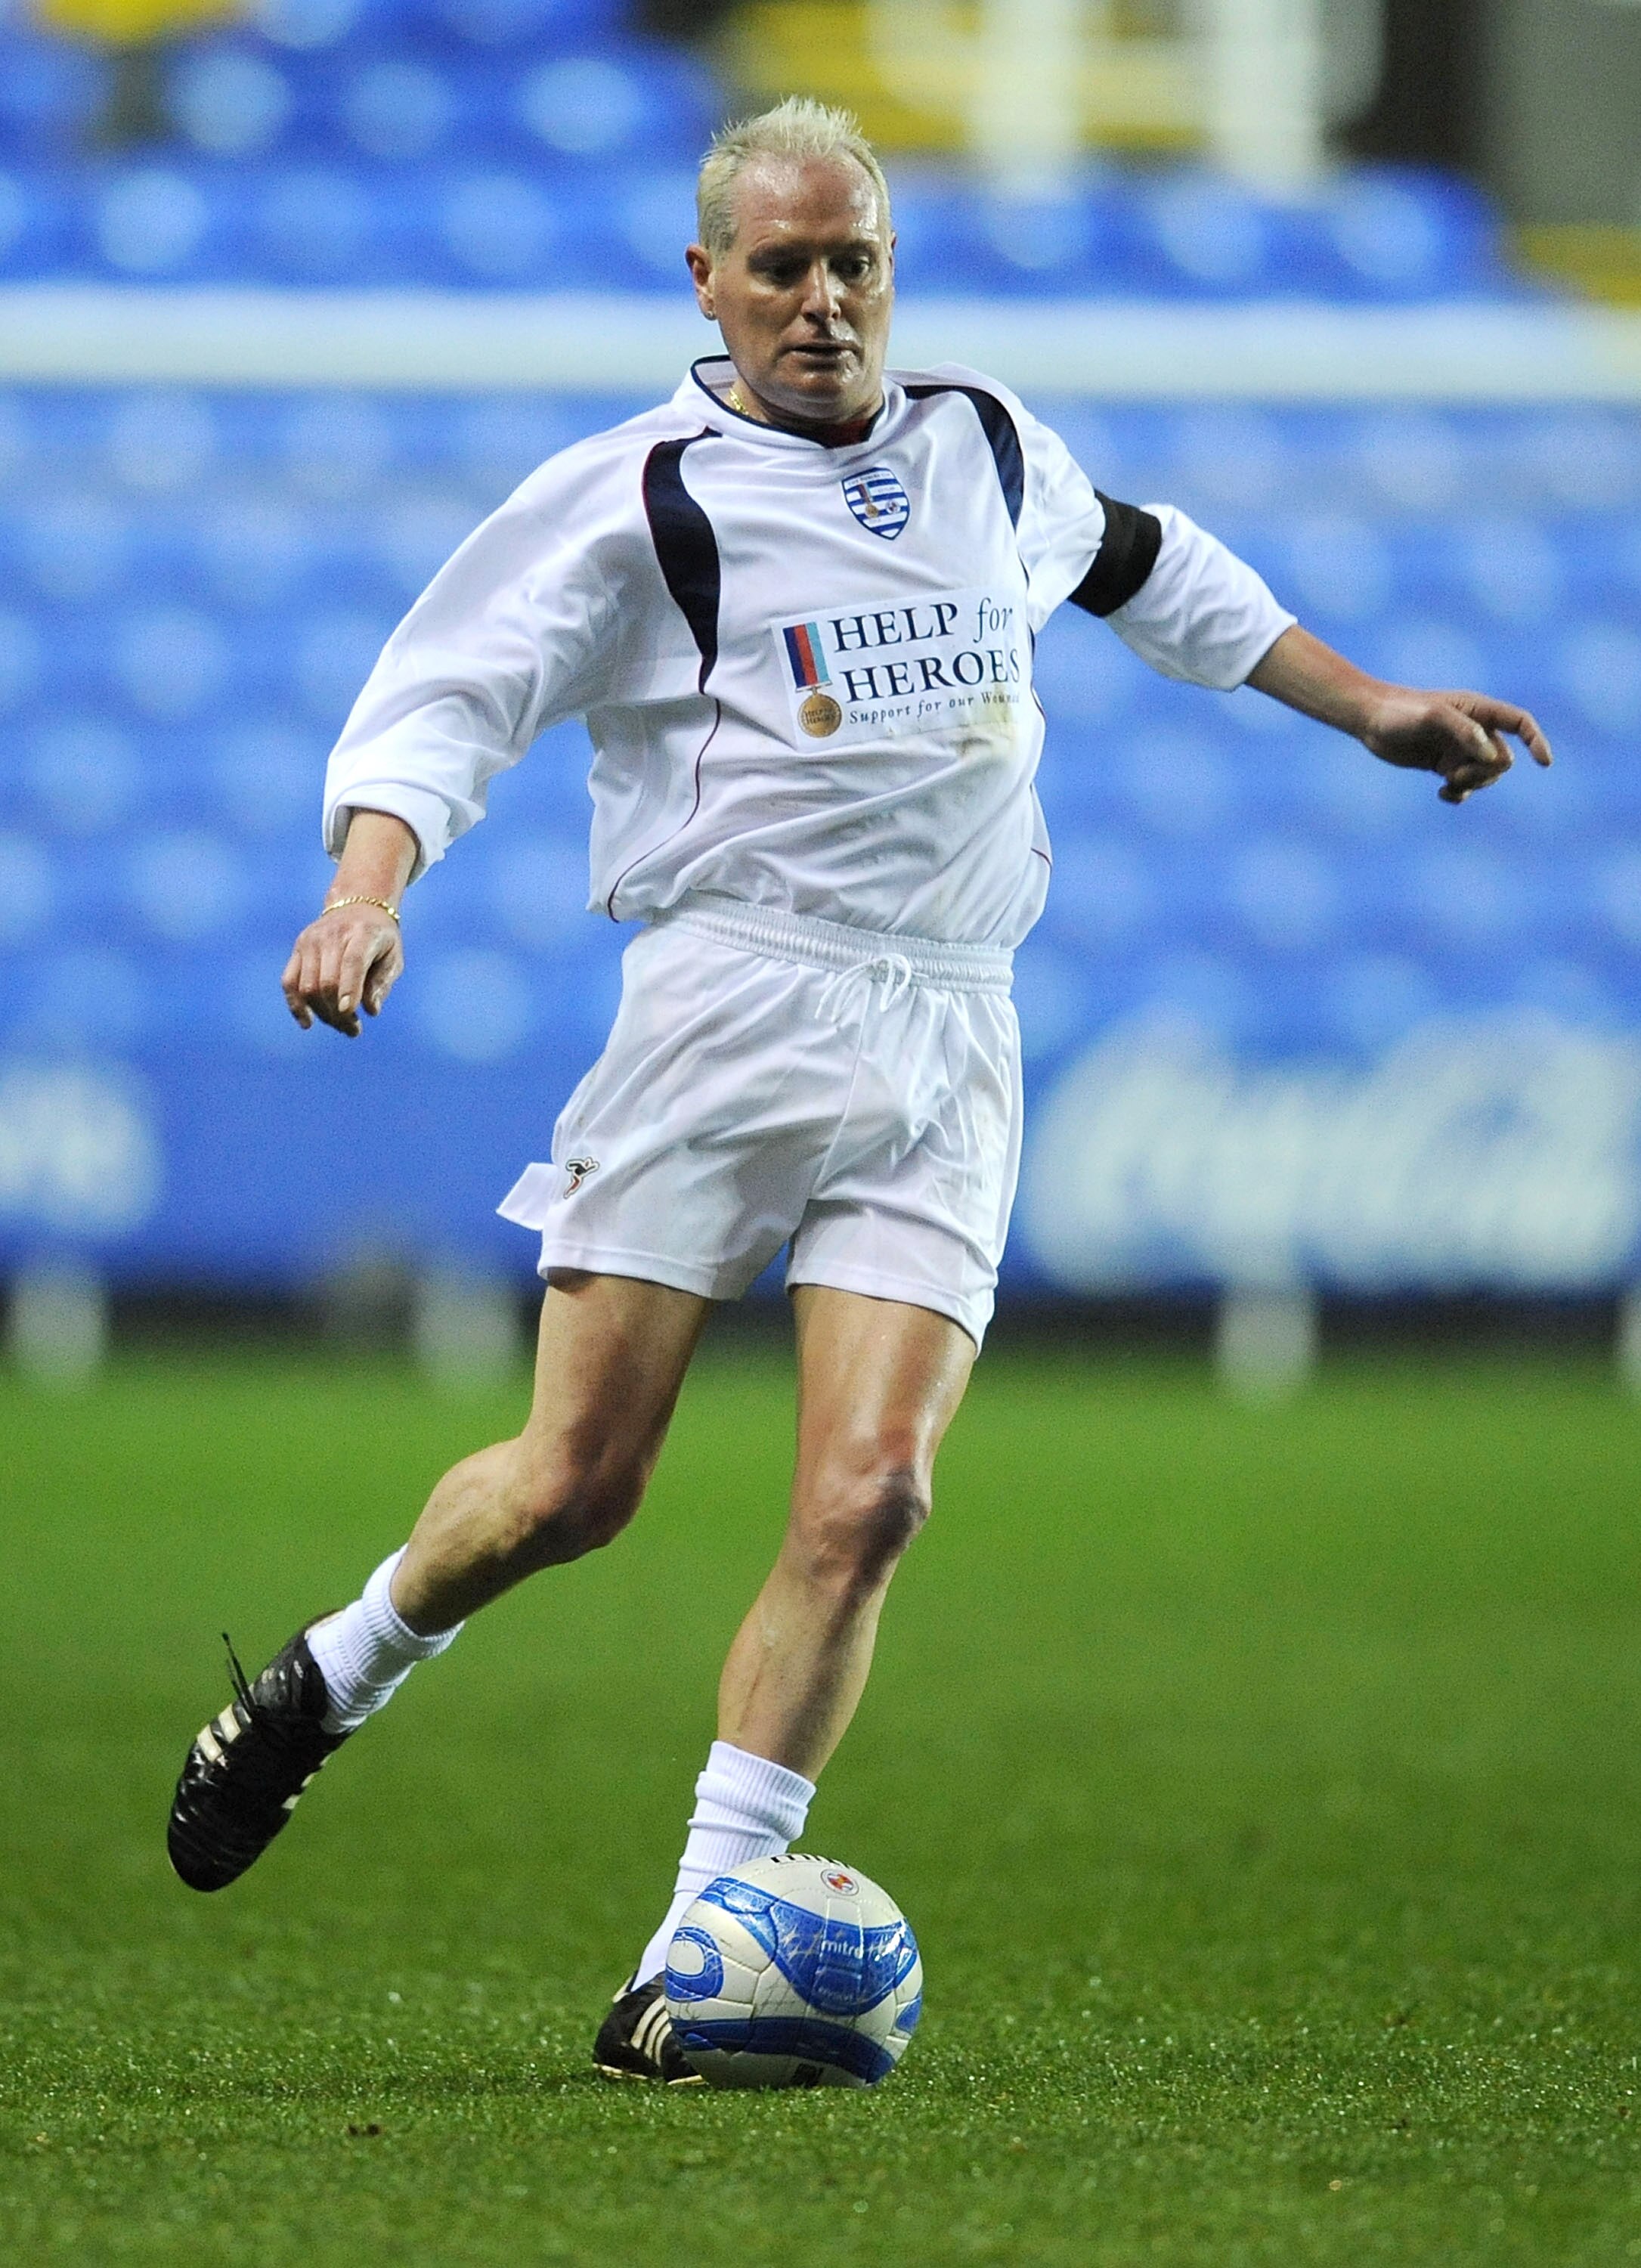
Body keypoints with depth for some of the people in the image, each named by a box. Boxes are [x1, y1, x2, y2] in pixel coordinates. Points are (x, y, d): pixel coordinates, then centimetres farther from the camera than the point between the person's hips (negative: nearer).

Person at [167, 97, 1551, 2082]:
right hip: (732, 1007, -3)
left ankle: (694, 1958, -8)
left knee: (866, 1498, -13)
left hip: (948, 1053, 3)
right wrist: (369, 889, -22)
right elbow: (443, 700, -4)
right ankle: (328, 1680, 24)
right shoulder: (639, 496, 0)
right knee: (575, 1484, -8)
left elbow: (1139, 565, 36)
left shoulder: (987, 448, 16)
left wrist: (1368, 708, 39)